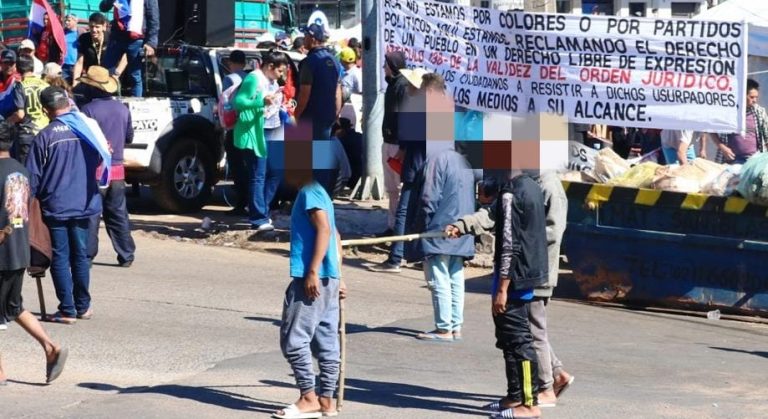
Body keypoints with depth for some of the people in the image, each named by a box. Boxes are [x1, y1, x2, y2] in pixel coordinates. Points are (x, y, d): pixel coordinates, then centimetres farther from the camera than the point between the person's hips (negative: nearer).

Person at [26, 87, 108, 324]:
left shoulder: (45, 136, -12)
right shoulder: (87, 128, -2)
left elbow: (33, 177, -9)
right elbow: (100, 161, 12)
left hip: (55, 206, -4)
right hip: (83, 205, 4)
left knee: (60, 258, 3)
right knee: (80, 255, 14)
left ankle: (67, 310, 2)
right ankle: (83, 306, 21)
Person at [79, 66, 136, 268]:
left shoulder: (89, 110, -14)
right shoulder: (122, 109, 7)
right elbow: (129, 138, 17)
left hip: (95, 170, -6)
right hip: (117, 170, 6)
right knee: (118, 214, 13)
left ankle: (87, 255, -1)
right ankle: (126, 256, 14)